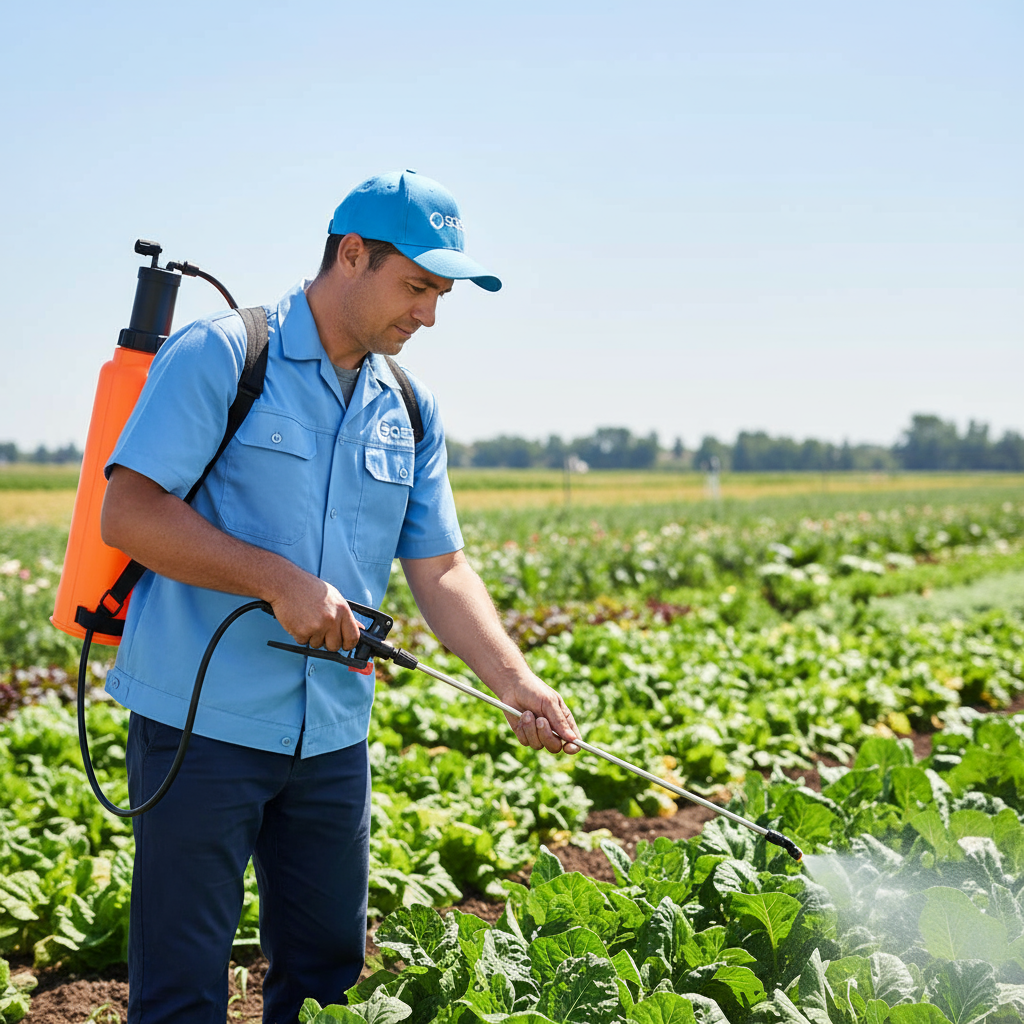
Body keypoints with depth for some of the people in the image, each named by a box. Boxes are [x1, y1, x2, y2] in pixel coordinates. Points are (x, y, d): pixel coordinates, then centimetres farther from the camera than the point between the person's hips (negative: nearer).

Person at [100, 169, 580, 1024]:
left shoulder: (410, 413, 11)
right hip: (203, 720, -6)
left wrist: (516, 681, -7)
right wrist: (279, 580, -21)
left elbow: (440, 569, 8)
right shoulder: (220, 357, -8)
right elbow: (128, 512, -15)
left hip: (334, 733, 6)